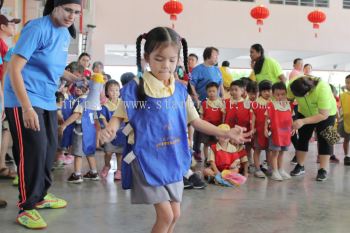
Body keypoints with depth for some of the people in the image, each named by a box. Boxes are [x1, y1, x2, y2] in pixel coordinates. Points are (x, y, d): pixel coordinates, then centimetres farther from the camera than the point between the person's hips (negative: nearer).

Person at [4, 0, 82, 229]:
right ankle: (27, 207, 3)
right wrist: (27, 107, -29)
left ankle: (41, 194, 31)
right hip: (24, 99, -8)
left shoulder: (65, 33, 7)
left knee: (50, 148, 14)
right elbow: (14, 68, -23)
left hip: (48, 100, 8)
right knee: (33, 150, -10)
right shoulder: (38, 28, -18)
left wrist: (71, 77, 11)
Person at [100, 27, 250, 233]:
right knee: (166, 215, -7)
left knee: (175, 214, 12)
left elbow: (196, 121, 10)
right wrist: (110, 130, -28)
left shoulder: (180, 91, 3)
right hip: (148, 160, -5)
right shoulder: (136, 88, -10)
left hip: (173, 161, 5)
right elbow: (119, 117, -5)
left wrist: (226, 133, 4)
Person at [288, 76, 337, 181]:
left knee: (324, 141, -6)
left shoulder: (322, 89, -41)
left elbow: (324, 115, -38)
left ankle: (323, 170, 0)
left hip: (326, 113, -4)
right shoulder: (293, 85, -30)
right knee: (302, 138, 5)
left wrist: (303, 121, -46)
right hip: (305, 113, 4)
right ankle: (300, 166, 15)